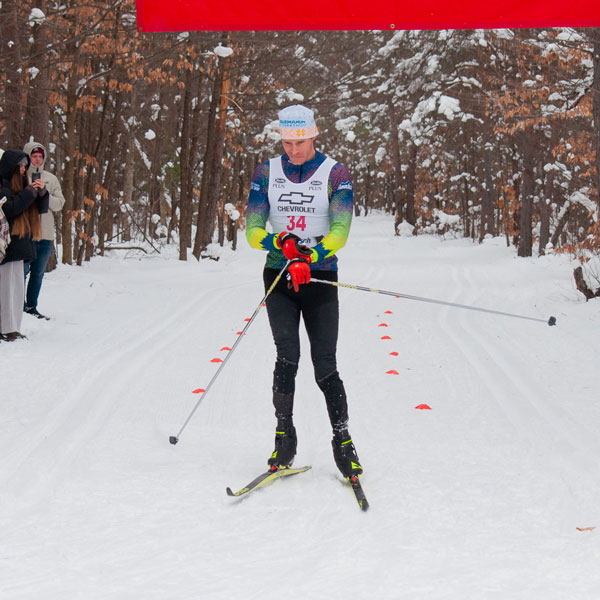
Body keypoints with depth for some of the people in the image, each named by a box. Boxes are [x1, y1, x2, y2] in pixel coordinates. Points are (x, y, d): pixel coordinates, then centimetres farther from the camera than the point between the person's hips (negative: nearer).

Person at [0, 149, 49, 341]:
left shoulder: (21, 185, 18)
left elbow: (41, 209, 16)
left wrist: (42, 192, -2)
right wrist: (28, 194, -15)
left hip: (19, 244, 9)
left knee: (17, 289, 9)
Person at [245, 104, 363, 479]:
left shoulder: (335, 174, -1)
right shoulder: (267, 173, 6)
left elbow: (339, 231, -11)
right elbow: (253, 232, 2)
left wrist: (309, 258, -27)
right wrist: (282, 244, -19)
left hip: (320, 278, -1)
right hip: (278, 277, 1)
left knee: (325, 366, -3)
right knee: (287, 357, -14)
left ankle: (343, 442, 7)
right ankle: (284, 438, -5)